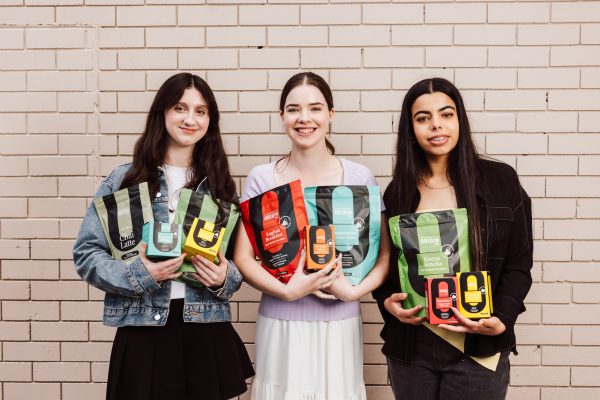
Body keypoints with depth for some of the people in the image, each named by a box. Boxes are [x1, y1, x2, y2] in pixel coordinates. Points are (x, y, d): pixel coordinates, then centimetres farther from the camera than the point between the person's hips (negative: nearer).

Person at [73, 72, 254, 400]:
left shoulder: (219, 185, 7)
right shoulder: (126, 179, -1)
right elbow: (86, 253, -1)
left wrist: (225, 278, -9)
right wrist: (138, 274, -16)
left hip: (208, 333, 2)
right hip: (144, 331, -2)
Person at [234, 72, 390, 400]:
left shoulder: (359, 177, -1)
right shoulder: (261, 178, -1)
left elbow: (385, 255, 1)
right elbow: (243, 257, -3)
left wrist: (354, 290, -16)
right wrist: (287, 290, -17)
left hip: (339, 325, 1)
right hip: (280, 325, 0)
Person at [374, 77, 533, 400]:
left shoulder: (501, 180, -2)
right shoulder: (398, 191, 5)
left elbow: (518, 264, 0)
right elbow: (384, 262, 11)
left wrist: (500, 320, -14)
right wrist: (387, 301, -8)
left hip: (478, 350, -2)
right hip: (410, 348, 2)